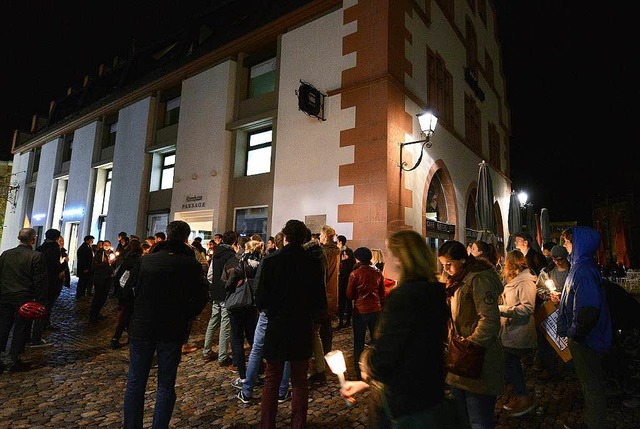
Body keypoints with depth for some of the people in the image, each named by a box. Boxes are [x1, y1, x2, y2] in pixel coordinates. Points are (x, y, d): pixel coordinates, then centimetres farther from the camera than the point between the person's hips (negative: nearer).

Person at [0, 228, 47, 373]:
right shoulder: (36, 256, -13)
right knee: (21, 329, 7)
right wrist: (41, 301, -4)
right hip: (25, 299, -5)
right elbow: (40, 281, -12)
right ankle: (13, 360, 11)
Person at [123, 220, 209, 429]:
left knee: (135, 382, 16)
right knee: (166, 386, 11)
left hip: (141, 328, 2)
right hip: (172, 331, -1)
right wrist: (184, 316, 5)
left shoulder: (145, 260, -3)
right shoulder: (192, 265, -9)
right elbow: (200, 299, -8)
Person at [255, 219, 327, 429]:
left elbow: (261, 301, -12)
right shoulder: (314, 263, -10)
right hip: (303, 330, 1)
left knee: (272, 381, 15)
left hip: (276, 329, -1)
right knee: (300, 382, 17)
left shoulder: (270, 262, -13)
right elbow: (321, 303, -8)